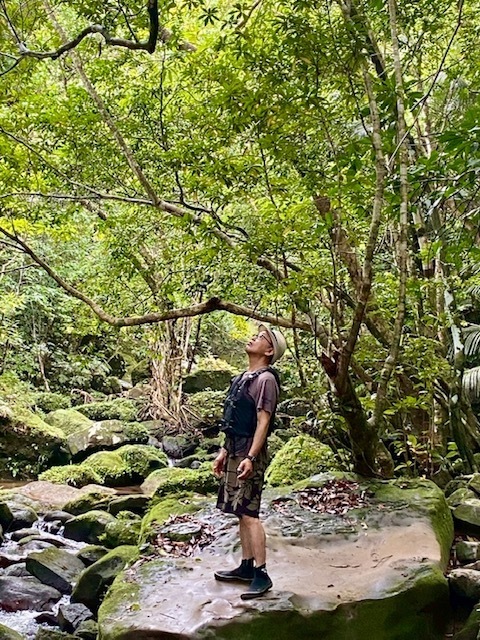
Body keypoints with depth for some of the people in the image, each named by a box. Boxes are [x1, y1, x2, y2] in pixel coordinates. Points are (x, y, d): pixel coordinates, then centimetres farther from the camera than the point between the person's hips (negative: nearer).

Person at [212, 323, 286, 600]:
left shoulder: (266, 379, -13)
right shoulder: (244, 377, 15)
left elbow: (263, 422, -18)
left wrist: (250, 458, -24)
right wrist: (224, 451, 19)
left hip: (250, 452, -9)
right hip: (235, 450, 9)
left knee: (248, 513, -8)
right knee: (242, 512, 13)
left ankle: (261, 574, 0)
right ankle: (246, 566, 22)